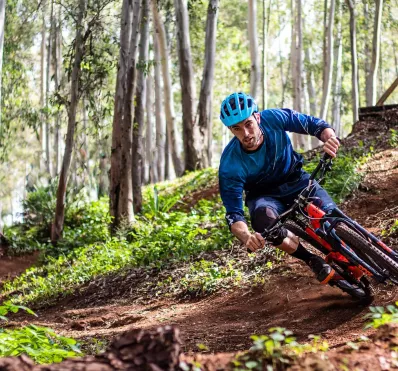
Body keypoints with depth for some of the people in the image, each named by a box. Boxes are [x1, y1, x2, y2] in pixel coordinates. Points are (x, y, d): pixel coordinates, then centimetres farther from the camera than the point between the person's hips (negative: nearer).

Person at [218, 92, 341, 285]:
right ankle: (314, 262, -17)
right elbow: (234, 214, -30)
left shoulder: (274, 118, -25)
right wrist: (247, 237, -52)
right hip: (264, 196, -2)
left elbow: (313, 124, -13)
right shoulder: (230, 165, -29)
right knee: (263, 218, -38)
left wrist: (329, 137, -37)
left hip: (296, 181, 2)